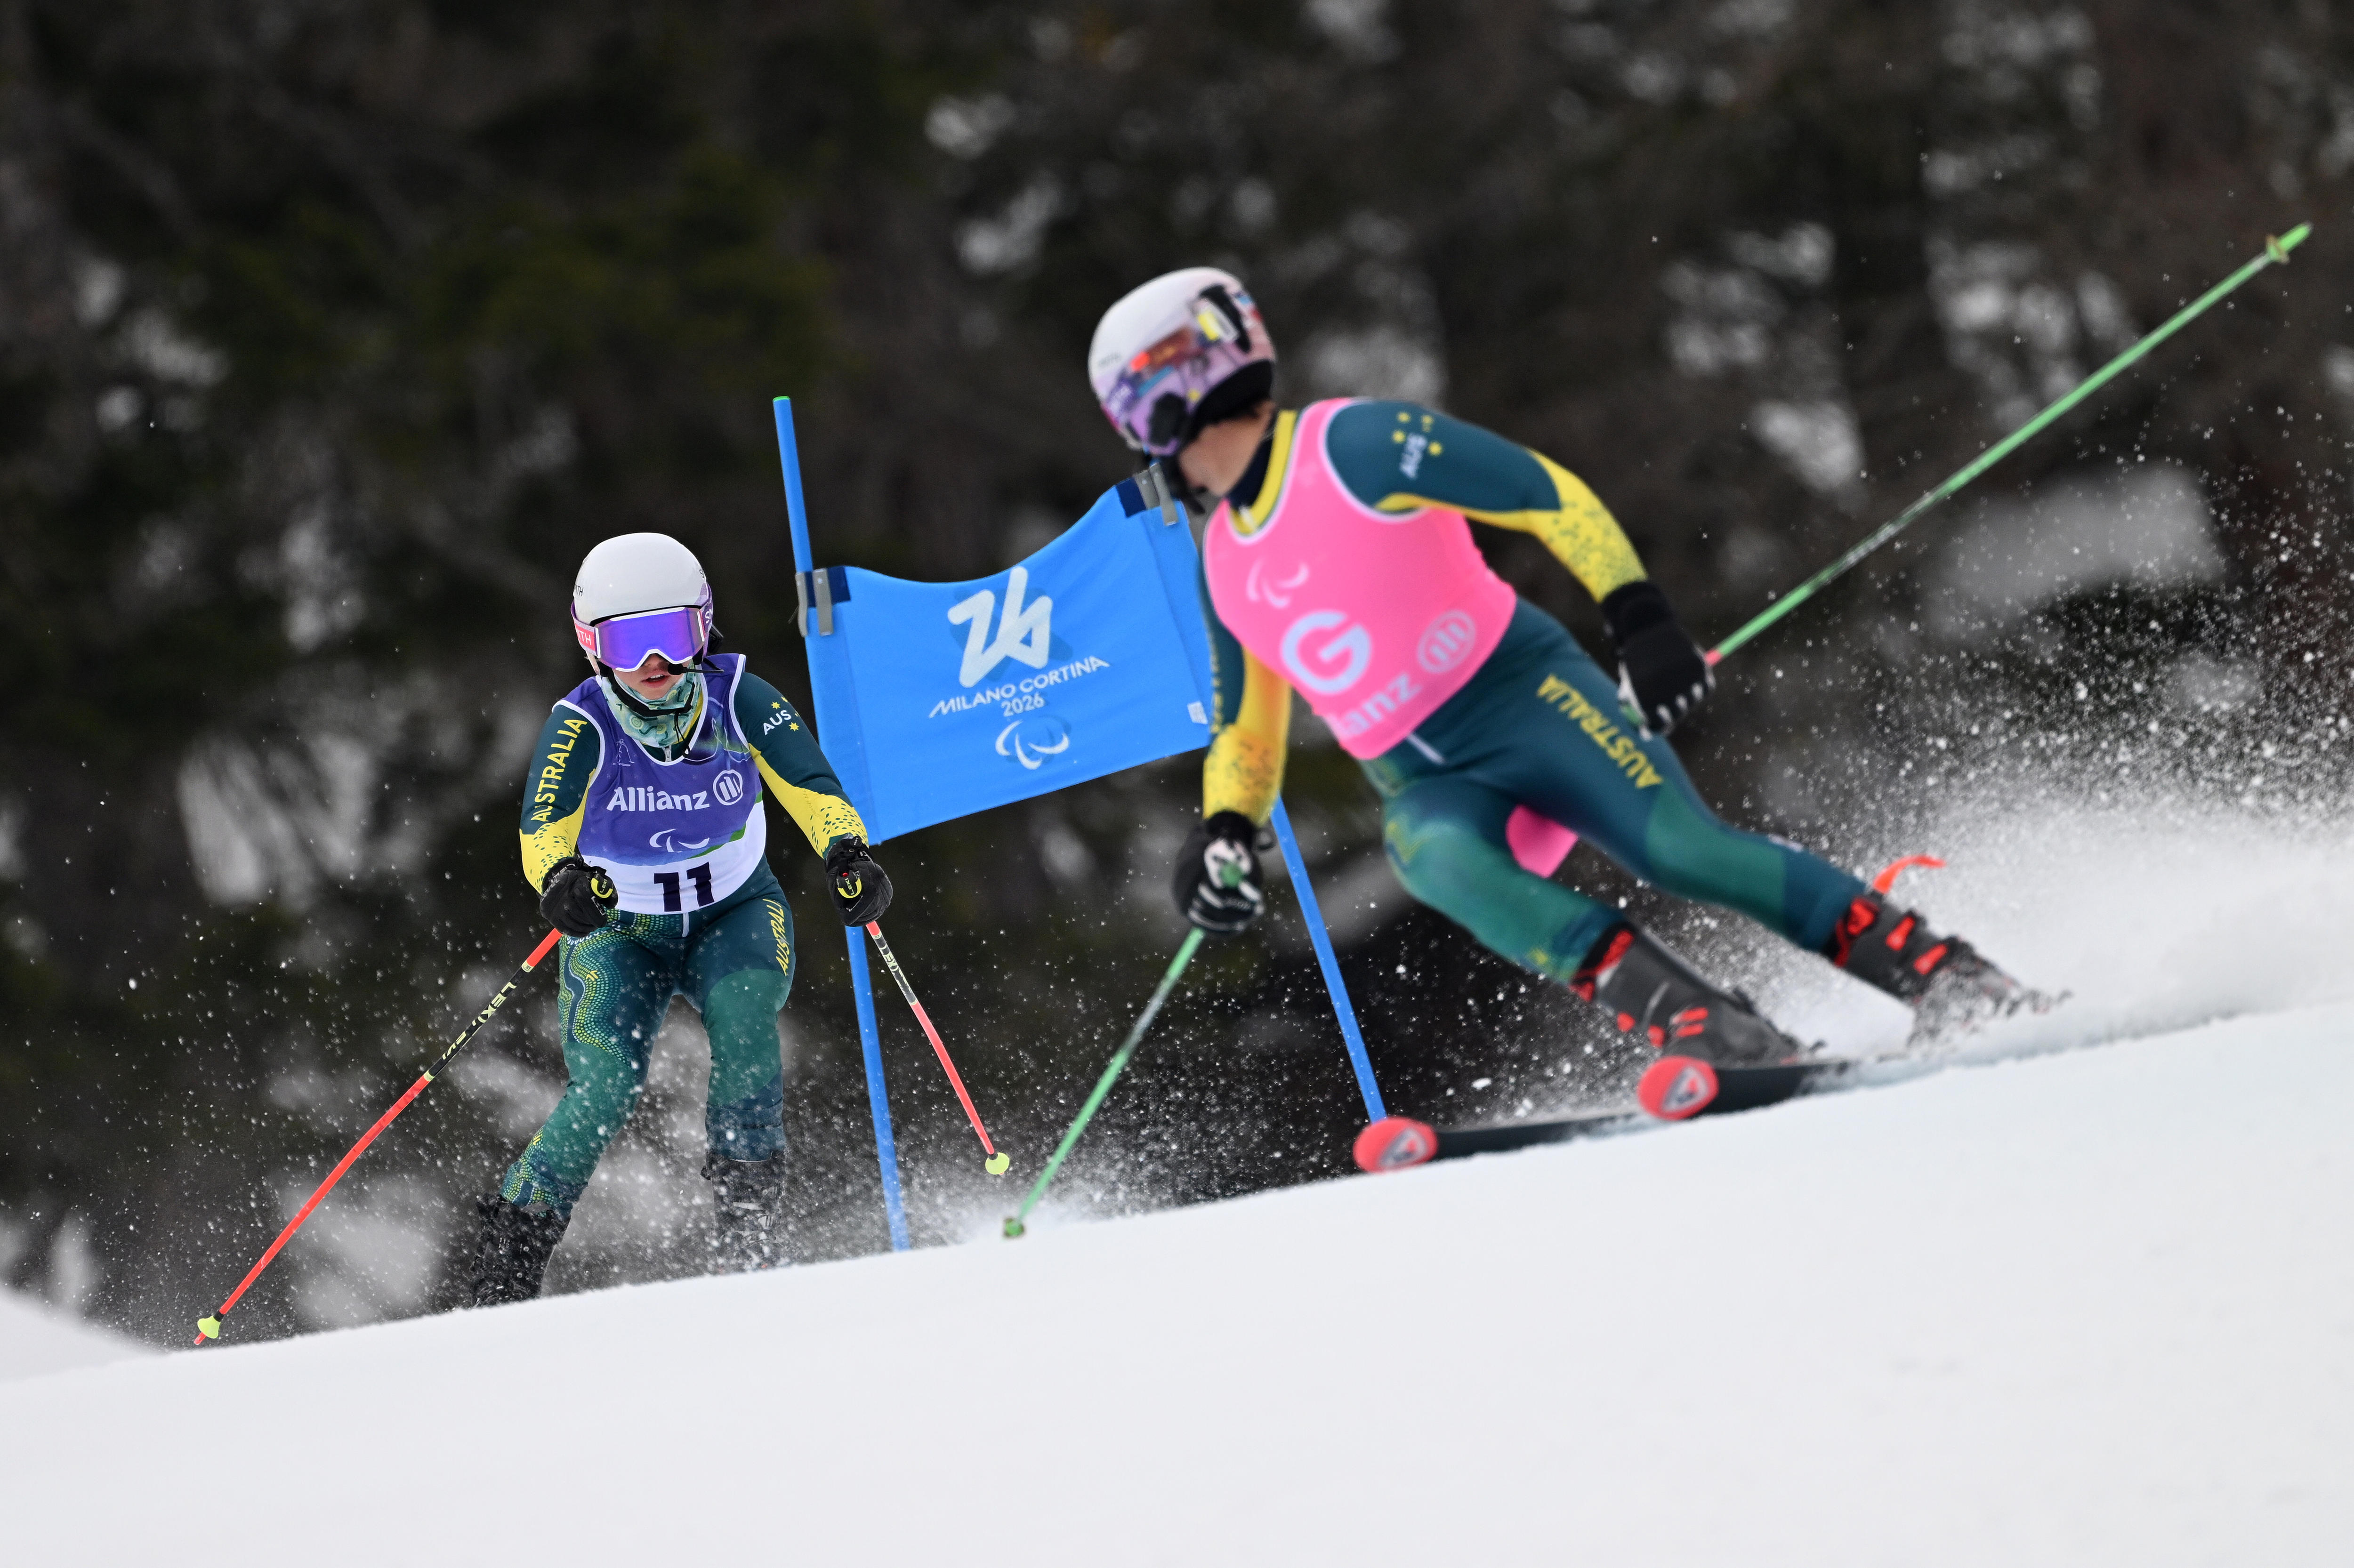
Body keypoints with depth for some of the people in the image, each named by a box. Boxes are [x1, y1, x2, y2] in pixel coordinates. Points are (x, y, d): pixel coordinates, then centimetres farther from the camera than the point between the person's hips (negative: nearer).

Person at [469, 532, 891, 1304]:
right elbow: (543, 829, -34)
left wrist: (848, 851, -44)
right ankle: (509, 1250, -7)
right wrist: (561, 879, -56)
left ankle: (749, 1221, -19)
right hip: (621, 929, -1)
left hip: (735, 914, 1)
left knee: (743, 1012, -30)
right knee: (608, 1083, -21)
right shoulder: (582, 726, -22)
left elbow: (809, 785, -24)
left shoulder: (739, 701, -17)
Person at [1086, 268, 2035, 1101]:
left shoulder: (1353, 444, -9)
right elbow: (1245, 727, 25)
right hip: (1424, 788, 5)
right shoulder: (1224, 565, 14)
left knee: (1680, 848, -26)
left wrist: (1638, 614, -22)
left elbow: (1550, 495, -11)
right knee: (1442, 858, -31)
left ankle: (1945, 977, -19)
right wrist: (1226, 831, 6)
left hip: (1527, 694, -5)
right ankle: (1691, 1021, -40)